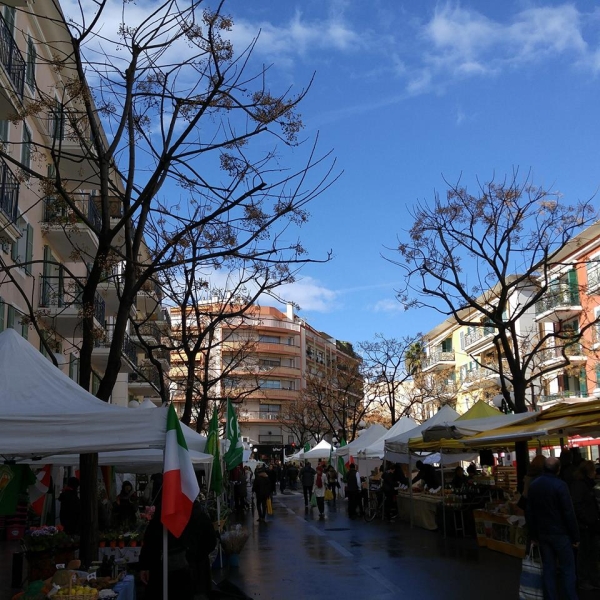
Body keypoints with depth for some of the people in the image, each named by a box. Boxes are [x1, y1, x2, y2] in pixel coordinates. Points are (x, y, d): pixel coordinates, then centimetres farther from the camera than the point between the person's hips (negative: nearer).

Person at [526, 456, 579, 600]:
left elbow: (529, 512, 9)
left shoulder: (533, 485, 5)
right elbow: (569, 513, -15)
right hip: (560, 533, -5)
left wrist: (533, 534, 15)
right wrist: (575, 536, -8)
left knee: (548, 568, 10)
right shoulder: (560, 485, -15)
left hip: (543, 533, 5)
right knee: (567, 569, 2)